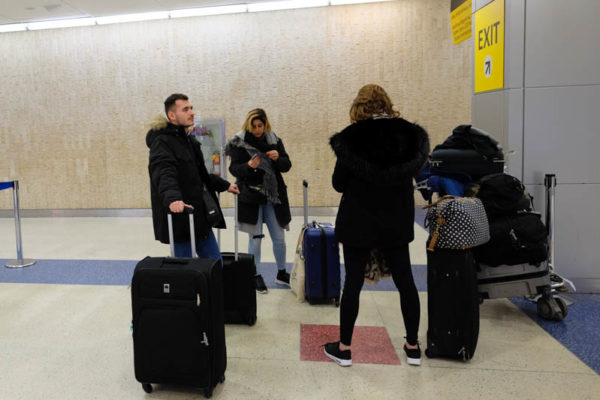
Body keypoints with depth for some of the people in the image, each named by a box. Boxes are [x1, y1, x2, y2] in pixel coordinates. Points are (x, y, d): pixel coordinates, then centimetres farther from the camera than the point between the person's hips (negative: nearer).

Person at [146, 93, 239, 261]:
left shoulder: (188, 140, 17)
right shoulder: (162, 142, -13)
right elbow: (163, 173, -32)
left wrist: (224, 185, 35)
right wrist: (172, 198, -49)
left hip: (199, 216, 9)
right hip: (179, 218, -9)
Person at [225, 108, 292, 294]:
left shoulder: (274, 140, 4)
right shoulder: (239, 142, -4)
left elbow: (287, 166, 4)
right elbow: (233, 169, -7)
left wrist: (278, 158, -17)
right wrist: (248, 166, -26)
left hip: (273, 196, 3)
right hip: (250, 197, -2)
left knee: (279, 238, 9)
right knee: (255, 238, 5)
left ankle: (281, 273, 28)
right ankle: (256, 276, 21)